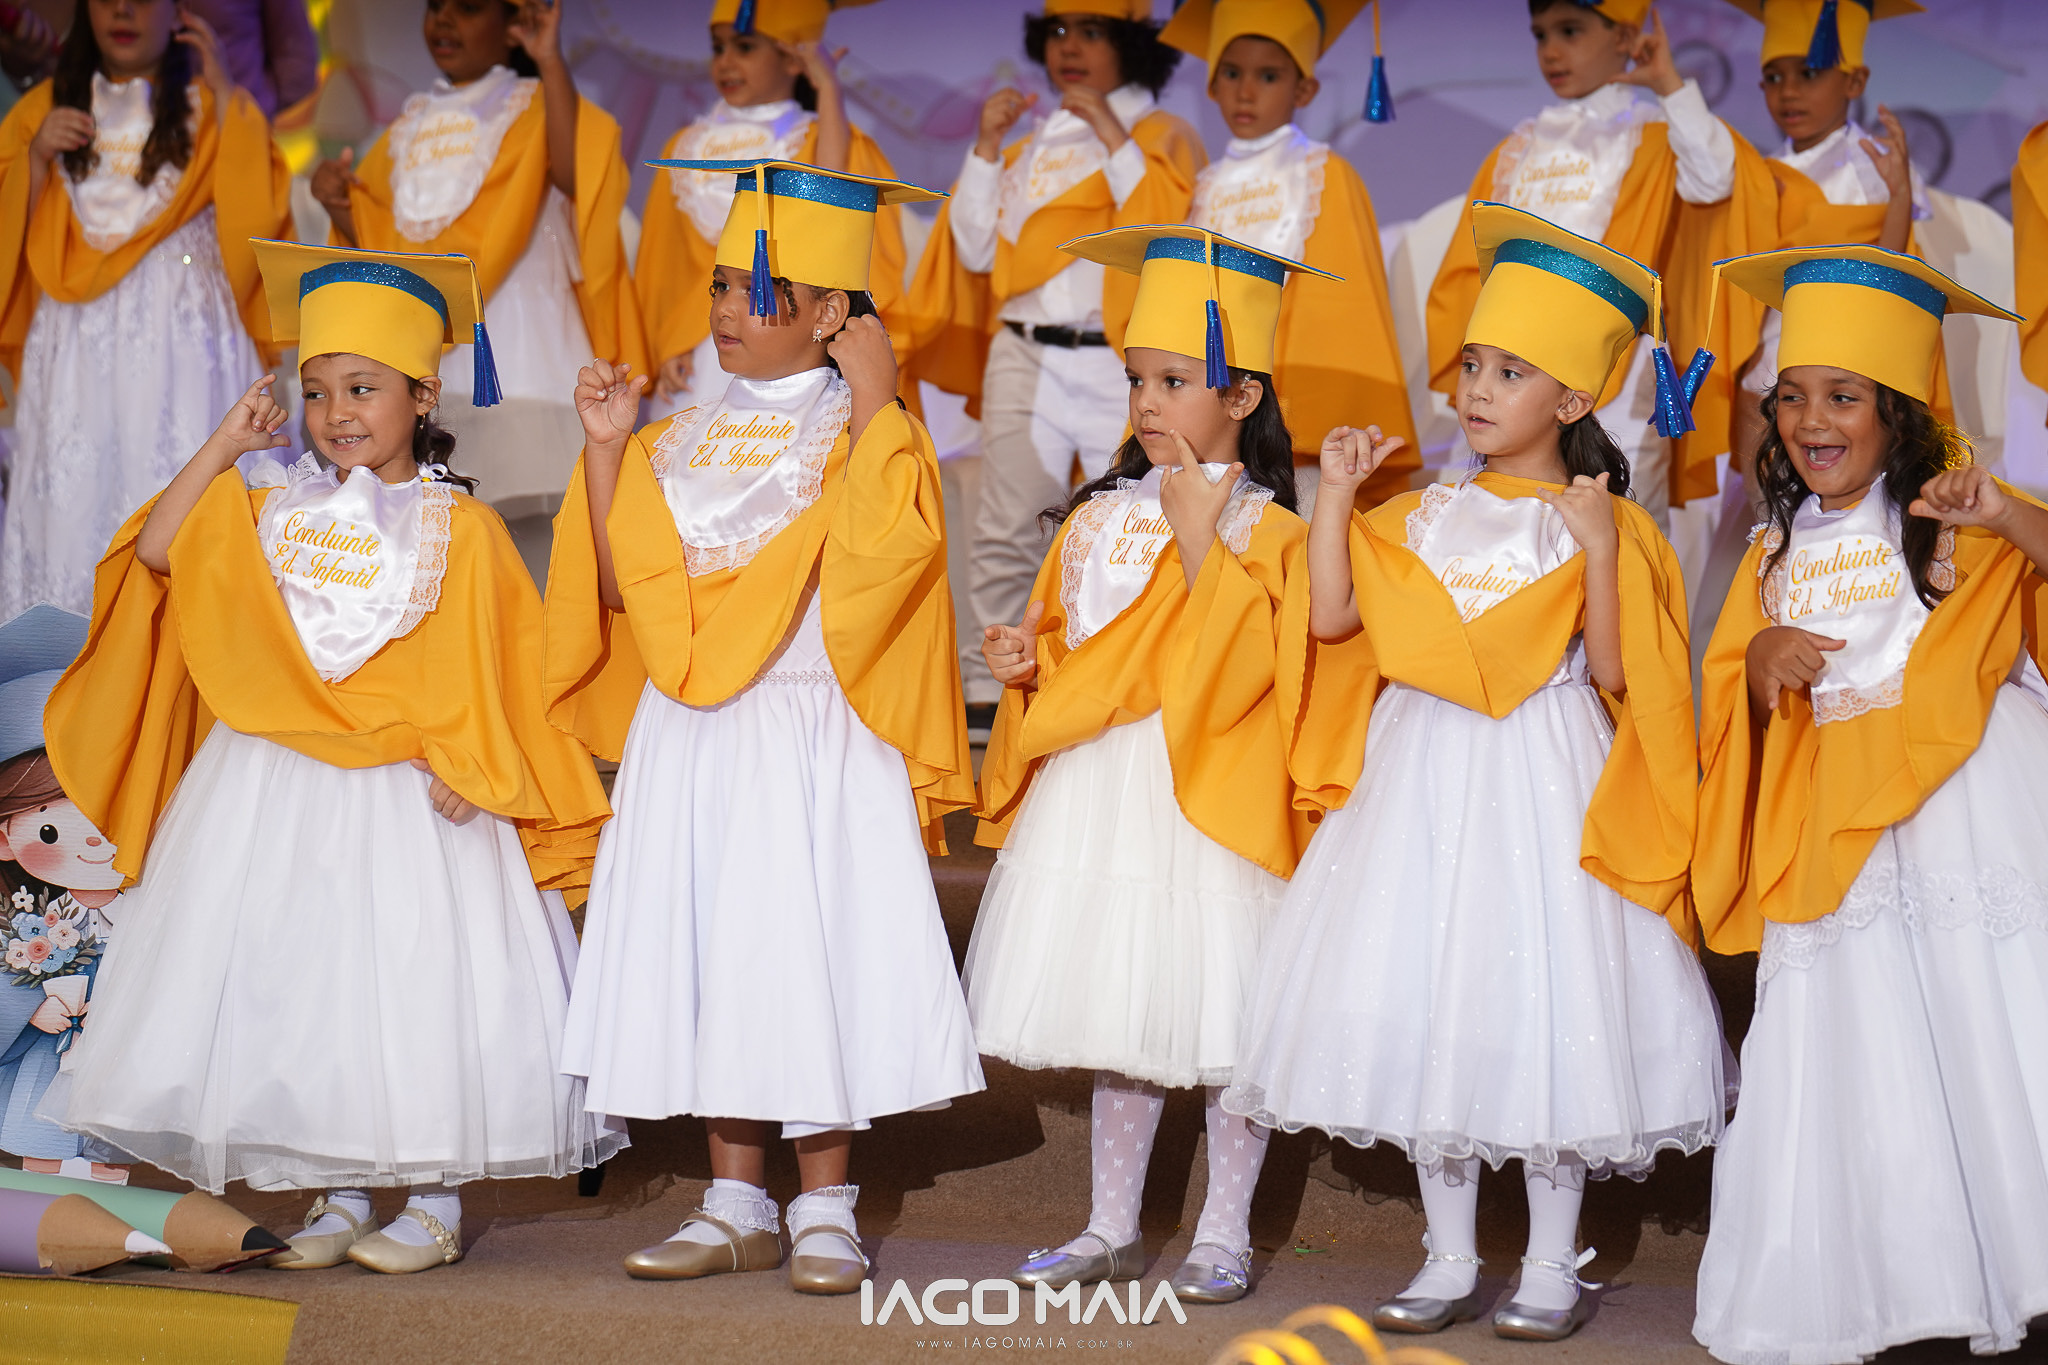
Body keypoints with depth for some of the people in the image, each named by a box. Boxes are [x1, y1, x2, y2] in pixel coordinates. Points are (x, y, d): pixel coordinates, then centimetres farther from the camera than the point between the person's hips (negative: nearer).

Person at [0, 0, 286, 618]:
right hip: (76, 353, 2)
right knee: (71, 512, -6)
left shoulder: (217, 106, 11)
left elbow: (260, 215, -5)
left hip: (186, 352, -2)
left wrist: (223, 93, -5)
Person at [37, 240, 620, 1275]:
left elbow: (490, 668, -4)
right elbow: (153, 552, 1)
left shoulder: (459, 528, -2)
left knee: (417, 985, -1)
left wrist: (465, 765, -17)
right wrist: (223, 448, 1)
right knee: (298, 989, 7)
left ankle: (435, 1204, 12)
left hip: (407, 799, -4)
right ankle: (335, 1200, 19)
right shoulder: (272, 504, 8)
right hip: (277, 793, 4)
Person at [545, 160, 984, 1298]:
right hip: (688, 737, 6)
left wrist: (873, 399, -18)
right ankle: (739, 1206, 18)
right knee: (707, 960, 8)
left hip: (812, 738, -6)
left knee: (809, 950, -3)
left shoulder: (862, 430, -4)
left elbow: (883, 550, -23)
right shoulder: (684, 441, 12)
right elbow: (624, 586, 6)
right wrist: (606, 449, 1)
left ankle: (826, 1212, 8)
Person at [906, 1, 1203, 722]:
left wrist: (1113, 136, -12)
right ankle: (989, 683, 4)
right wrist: (986, 147, 4)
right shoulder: (1028, 145, 21)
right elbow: (976, 250, 12)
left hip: (1122, 364, -4)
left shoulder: (1162, 136, 6)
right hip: (1024, 358, 4)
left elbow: (1166, 232, -12)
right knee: (1005, 530, -1)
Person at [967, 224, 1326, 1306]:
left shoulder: (1264, 531, -7)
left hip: (1207, 800, -5)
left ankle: (1224, 1235, 15)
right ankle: (1112, 1229, 23)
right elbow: (1060, 643, 19)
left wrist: (1200, 539, -21)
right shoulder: (1097, 516, 11)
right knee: (1120, 1022, 13)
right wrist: (1028, 663, -1)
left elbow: (1231, 670, -20)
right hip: (1095, 792, 6)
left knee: (1220, 1027, 2)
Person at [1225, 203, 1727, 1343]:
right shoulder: (1426, 515, 9)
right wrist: (1337, 495, -1)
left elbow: (1612, 673, -12)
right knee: (1423, 1010, 7)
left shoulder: (1603, 524, -3)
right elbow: (1331, 618, 0)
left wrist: (1597, 551, -20)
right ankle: (1451, 1261, 19)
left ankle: (1553, 1268, 13)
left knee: (1542, 1007, -2)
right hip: (1425, 783, 5)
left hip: (1545, 787, -4)